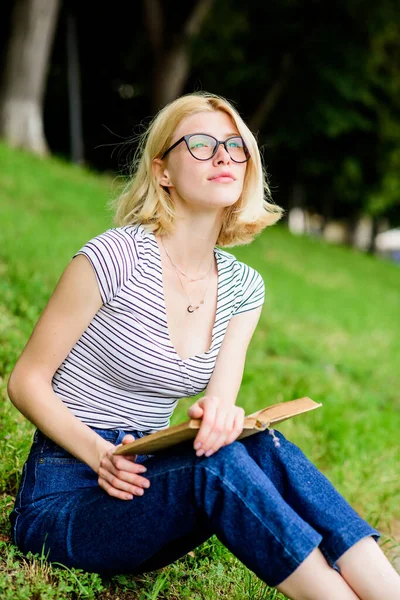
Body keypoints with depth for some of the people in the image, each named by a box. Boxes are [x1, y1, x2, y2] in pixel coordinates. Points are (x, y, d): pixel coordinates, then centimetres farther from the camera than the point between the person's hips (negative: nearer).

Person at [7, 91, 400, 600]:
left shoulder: (243, 287, 5)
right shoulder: (116, 257, -13)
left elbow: (220, 404, -3)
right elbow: (26, 380, -8)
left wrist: (218, 413, -28)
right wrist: (101, 455, -22)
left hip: (147, 481, 5)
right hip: (62, 501, -5)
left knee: (262, 447, -26)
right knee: (218, 461, -33)